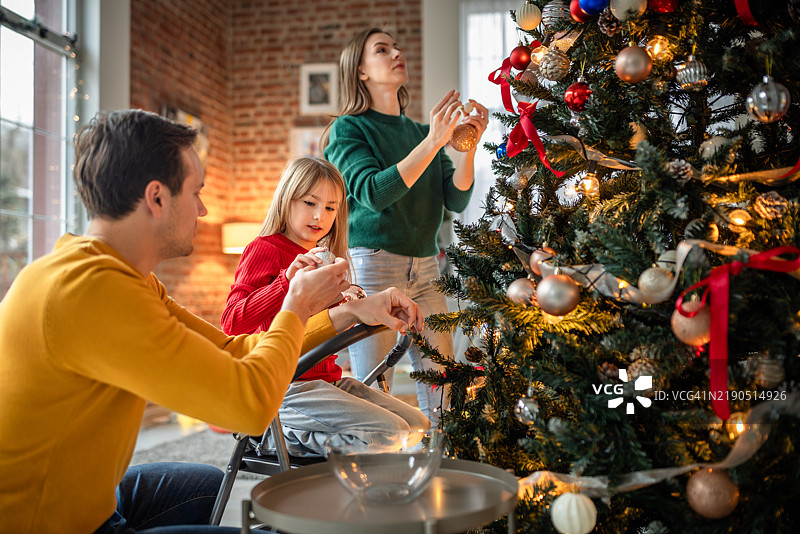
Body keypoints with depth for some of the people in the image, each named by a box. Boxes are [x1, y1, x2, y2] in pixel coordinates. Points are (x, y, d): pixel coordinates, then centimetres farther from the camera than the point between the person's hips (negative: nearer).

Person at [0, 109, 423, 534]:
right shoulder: (90, 291, -29)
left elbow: (231, 351, 6)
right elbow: (250, 403, -30)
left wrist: (351, 314, 6)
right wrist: (297, 305, -12)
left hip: (78, 496, 10)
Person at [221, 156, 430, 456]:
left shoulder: (321, 259, 19)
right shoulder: (265, 249, -6)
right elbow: (232, 323, -19)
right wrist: (288, 281, -30)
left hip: (330, 380, 9)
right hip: (287, 389, -9)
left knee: (419, 424, 4)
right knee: (390, 432, -19)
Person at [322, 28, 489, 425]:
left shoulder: (422, 132, 16)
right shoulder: (348, 129, 1)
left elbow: (455, 200, 7)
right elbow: (373, 192, -15)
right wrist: (432, 142, -19)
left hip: (425, 268, 5)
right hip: (373, 264, -5)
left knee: (442, 391, 6)